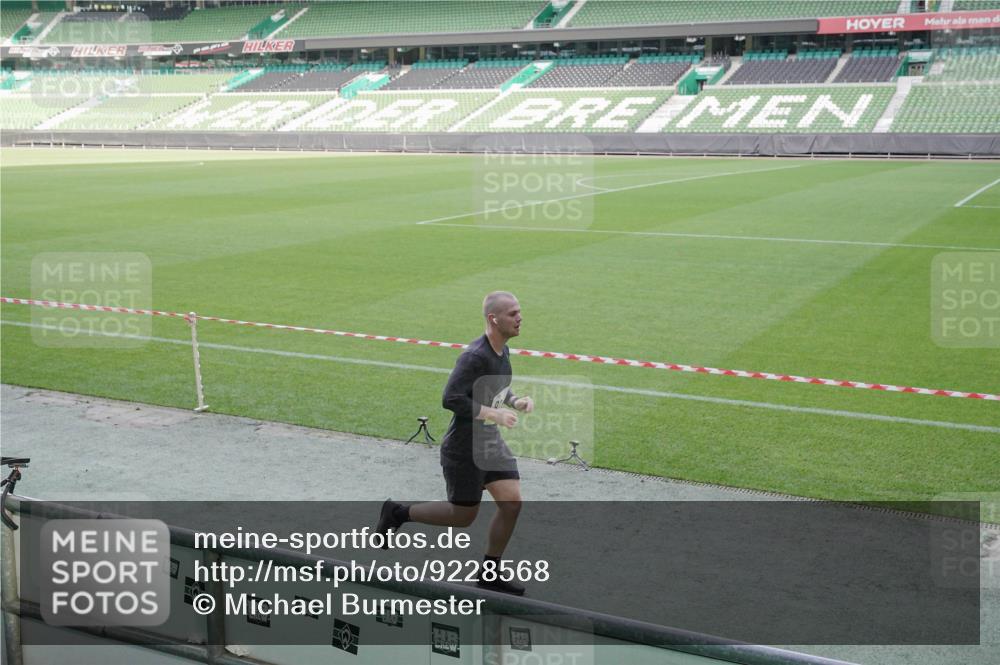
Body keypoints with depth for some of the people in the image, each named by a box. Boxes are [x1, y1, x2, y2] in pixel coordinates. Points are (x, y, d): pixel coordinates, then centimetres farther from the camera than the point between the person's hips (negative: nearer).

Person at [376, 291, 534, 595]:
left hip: (491, 443, 8)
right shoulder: (475, 356, -25)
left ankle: (489, 574, 16)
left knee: (512, 503, 1)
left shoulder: (502, 351, 5)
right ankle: (397, 513, 24)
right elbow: (451, 398, -30)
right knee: (463, 515, 4)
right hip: (464, 449, -8)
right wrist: (494, 414, -29)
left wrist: (515, 401, 2)